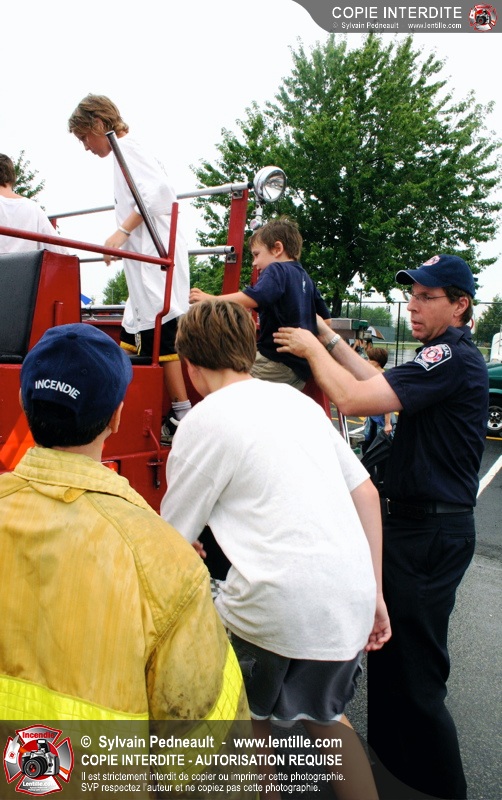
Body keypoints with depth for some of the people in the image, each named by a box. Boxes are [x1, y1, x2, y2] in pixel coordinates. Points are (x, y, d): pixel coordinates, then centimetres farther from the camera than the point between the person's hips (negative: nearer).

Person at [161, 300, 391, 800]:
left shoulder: (205, 421, -6)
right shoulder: (298, 400, 12)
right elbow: (366, 494, 12)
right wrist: (374, 594, 16)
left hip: (278, 604, -6)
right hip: (352, 601, 7)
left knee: (248, 720, 24)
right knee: (323, 714, 31)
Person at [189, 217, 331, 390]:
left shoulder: (277, 270, -10)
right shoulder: (305, 277, 17)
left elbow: (251, 299, -29)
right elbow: (325, 317, 22)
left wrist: (210, 300, -23)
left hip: (278, 363, -10)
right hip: (301, 366, 10)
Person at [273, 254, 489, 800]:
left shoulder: (451, 357, -20)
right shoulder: (445, 355, 13)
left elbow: (354, 398, -28)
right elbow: (381, 381, 18)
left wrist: (313, 347, -12)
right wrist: (330, 339, 13)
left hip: (431, 534, -11)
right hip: (412, 523, 11)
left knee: (415, 675, 1)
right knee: (389, 647, 24)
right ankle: (389, 752, 45)